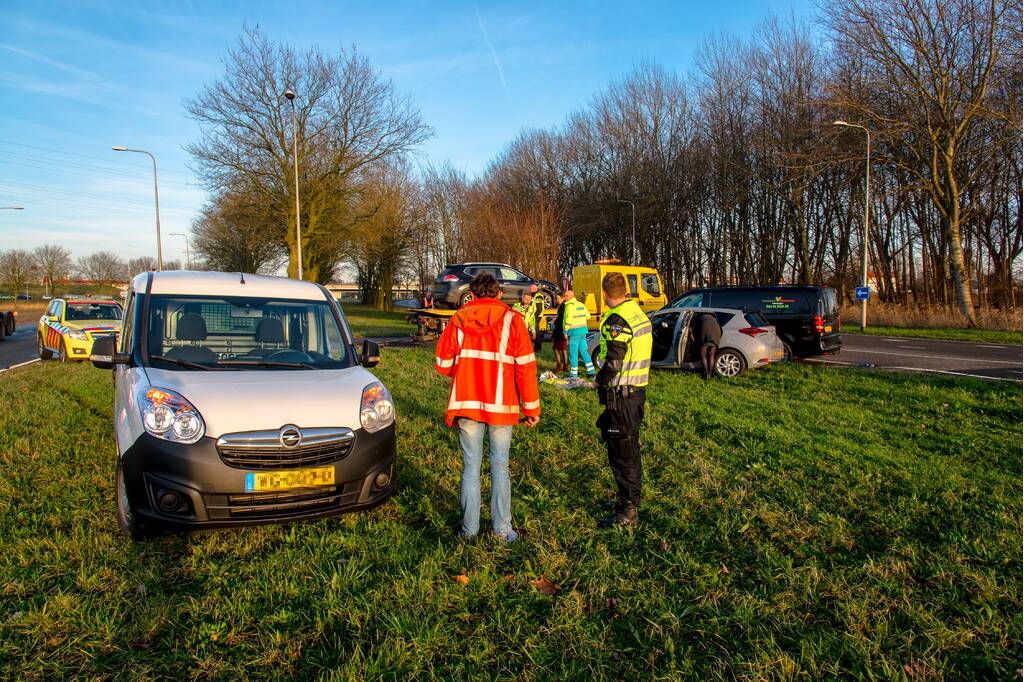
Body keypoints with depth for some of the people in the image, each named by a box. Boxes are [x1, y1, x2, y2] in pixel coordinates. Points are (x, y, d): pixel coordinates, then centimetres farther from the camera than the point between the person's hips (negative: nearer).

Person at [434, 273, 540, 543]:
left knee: (471, 466, 11)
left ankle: (469, 528, 15)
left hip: (466, 405, 1)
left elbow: (443, 365, 5)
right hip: (501, 406, -1)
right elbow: (525, 367, -5)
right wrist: (532, 408, 0)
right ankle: (502, 528, 13)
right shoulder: (512, 320, -1)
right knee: (500, 467, 9)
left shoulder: (458, 320, 4)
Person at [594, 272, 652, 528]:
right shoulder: (640, 314, 11)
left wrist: (599, 379, -5)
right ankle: (631, 499, 32)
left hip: (621, 394, -9)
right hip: (638, 390, 9)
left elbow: (614, 362, -23)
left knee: (622, 453, -1)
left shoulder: (617, 320, -19)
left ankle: (628, 512, 6)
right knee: (630, 450, 19)